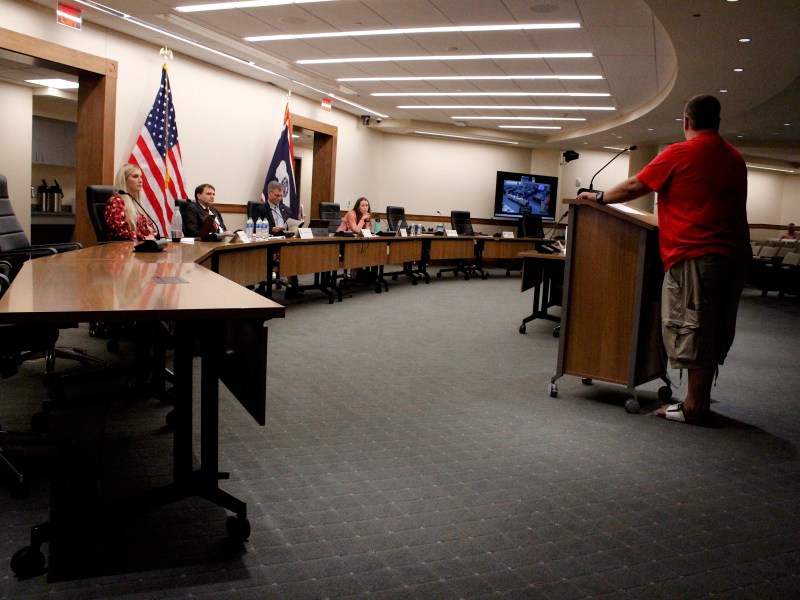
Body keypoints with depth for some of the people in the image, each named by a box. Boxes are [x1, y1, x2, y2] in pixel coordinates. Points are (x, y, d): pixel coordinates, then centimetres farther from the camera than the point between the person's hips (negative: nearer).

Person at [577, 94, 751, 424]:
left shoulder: (680, 154, -4)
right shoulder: (735, 158, 17)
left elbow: (634, 187, 1)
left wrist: (599, 197, 16)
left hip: (695, 254, -7)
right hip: (735, 254, 7)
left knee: (693, 329, -3)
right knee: (717, 332, 12)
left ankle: (693, 407, 1)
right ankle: (702, 400, 20)